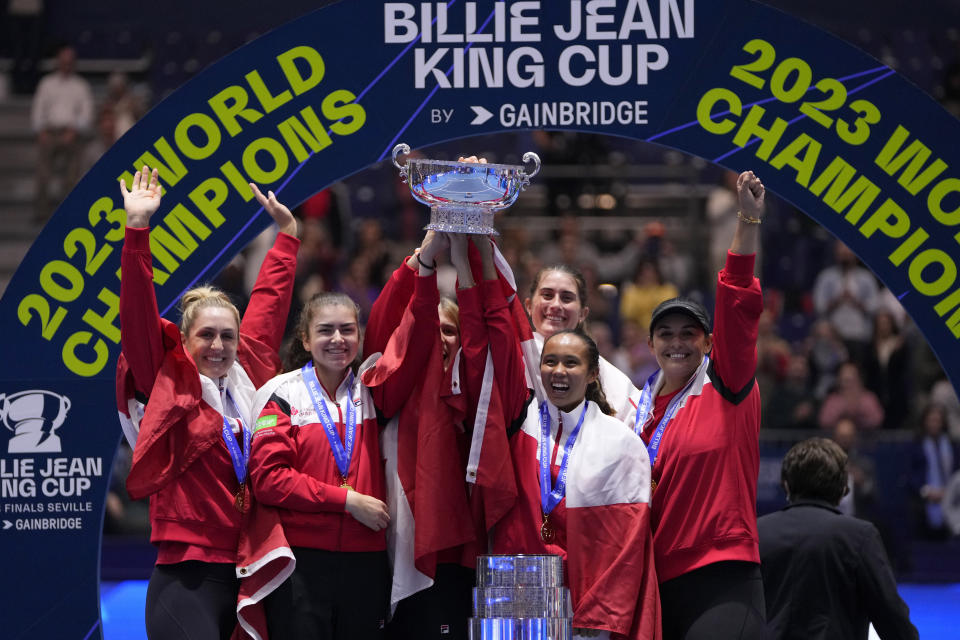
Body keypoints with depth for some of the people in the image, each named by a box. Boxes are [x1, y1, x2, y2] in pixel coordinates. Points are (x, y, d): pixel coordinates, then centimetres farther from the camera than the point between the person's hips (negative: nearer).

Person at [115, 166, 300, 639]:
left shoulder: (247, 375, 13)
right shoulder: (168, 384, 1)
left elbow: (269, 304, 25)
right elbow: (138, 317, -10)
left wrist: (286, 232, 34)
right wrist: (137, 229, -16)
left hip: (251, 571, 6)